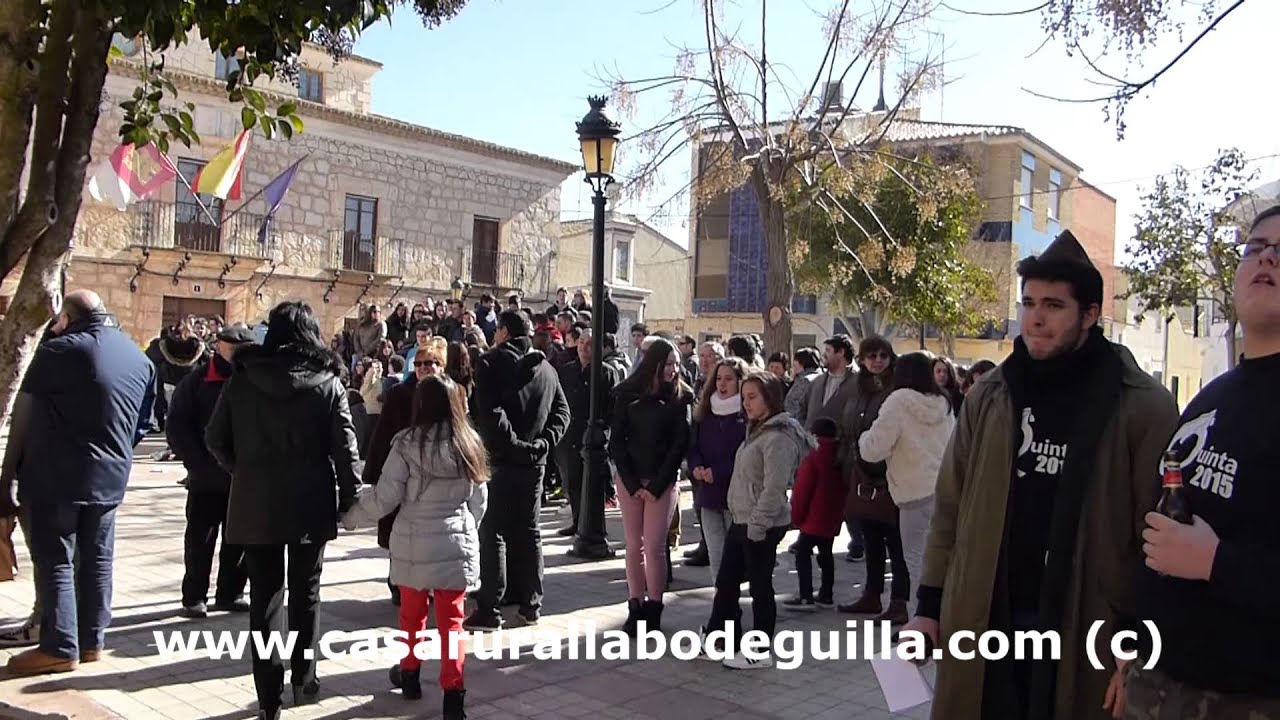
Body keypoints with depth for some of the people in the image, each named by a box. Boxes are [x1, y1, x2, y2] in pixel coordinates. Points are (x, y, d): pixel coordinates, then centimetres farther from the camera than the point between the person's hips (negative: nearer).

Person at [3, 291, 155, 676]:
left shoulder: (60, 350, -14)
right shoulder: (140, 359, 7)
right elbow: (143, 424, 12)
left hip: (56, 477, -6)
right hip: (110, 478, 6)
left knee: (55, 560, 2)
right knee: (98, 559, 13)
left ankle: (60, 647, 5)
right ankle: (92, 640, 20)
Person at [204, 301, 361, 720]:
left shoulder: (242, 379, -1)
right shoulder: (327, 382, -6)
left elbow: (216, 440, 2)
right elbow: (345, 446, -9)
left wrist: (245, 472, 15)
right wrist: (348, 497, -2)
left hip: (256, 504, 1)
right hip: (311, 503, -1)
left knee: (265, 596, 7)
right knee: (306, 592, 15)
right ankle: (304, 678, 22)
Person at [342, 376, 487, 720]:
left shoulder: (408, 442, -12)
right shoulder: (469, 443, -1)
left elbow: (384, 497, -9)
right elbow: (479, 500, 7)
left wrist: (349, 516, 7)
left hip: (414, 543, -1)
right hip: (457, 542, 2)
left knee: (412, 612, 19)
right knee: (451, 619, 7)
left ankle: (410, 674, 37)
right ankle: (453, 692, 3)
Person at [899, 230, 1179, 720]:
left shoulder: (1143, 407, -6)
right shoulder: (988, 396, 5)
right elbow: (950, 508, 8)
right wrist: (929, 605, 6)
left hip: (1085, 628, -3)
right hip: (985, 621, 3)